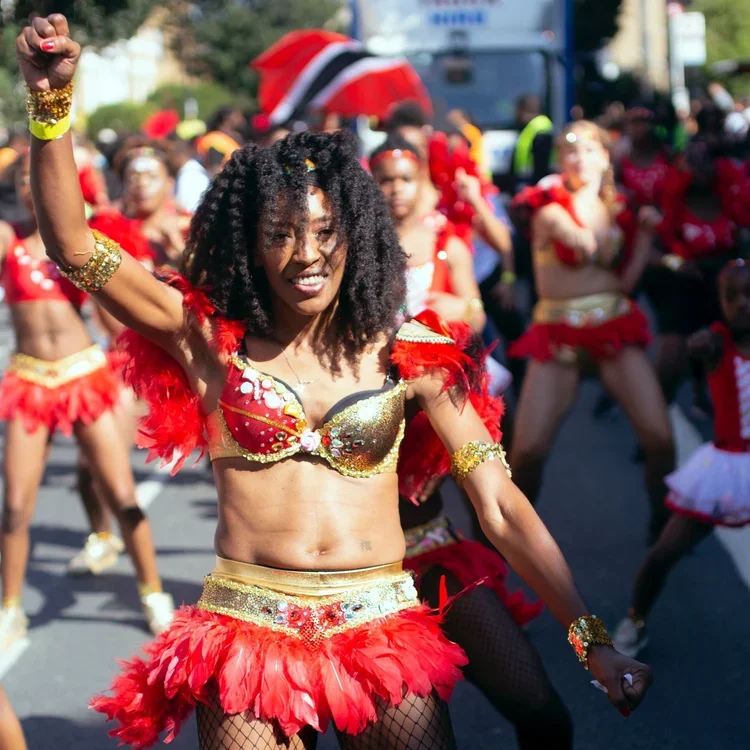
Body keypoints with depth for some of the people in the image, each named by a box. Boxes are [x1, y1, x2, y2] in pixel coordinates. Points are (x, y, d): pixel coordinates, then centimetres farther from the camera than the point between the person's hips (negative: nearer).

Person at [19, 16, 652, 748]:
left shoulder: (407, 356, 3)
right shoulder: (213, 340, 3)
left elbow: (502, 508, -1)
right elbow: (74, 249, -5)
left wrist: (591, 638, -6)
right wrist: (52, 98, -17)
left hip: (382, 630, 1)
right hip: (246, 629, -1)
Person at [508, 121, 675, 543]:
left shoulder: (616, 208, 13)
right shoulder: (549, 205, 1)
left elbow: (625, 281, 10)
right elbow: (585, 244, -19)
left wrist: (647, 235, 5)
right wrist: (588, 191, -5)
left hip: (614, 325, 3)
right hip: (557, 331, -2)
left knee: (659, 436, -12)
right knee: (527, 449, -11)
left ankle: (665, 524, 10)